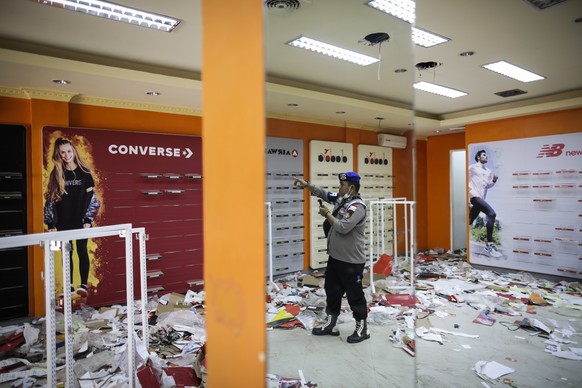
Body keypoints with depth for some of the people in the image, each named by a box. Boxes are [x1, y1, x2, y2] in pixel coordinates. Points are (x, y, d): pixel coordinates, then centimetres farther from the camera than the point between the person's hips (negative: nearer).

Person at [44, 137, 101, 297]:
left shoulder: (84, 172, -1)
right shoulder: (56, 174, 4)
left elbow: (90, 197, -2)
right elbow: (51, 199, 4)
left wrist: (87, 220, -9)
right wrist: (51, 223, 0)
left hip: (80, 220, -2)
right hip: (63, 222, 2)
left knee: (82, 251, -1)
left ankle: (84, 285, 4)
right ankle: (69, 285, 17)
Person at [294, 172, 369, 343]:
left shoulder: (357, 206, -20)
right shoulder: (340, 199, 7)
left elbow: (343, 227, -28)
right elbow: (323, 193, 17)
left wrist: (327, 214, -15)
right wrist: (306, 185, 5)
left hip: (351, 261, -9)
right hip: (335, 257, 9)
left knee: (355, 295, 4)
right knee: (332, 291, 17)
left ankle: (362, 329, 20)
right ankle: (331, 324, 31)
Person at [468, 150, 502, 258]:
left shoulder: (488, 171, 22)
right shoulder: (472, 167, 3)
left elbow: (488, 186, 19)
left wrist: (494, 181, 1)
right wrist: (470, 189, -14)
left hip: (481, 198, 8)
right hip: (474, 196, -8)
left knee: (470, 221, 11)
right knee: (492, 214, -24)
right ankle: (489, 245, -26)